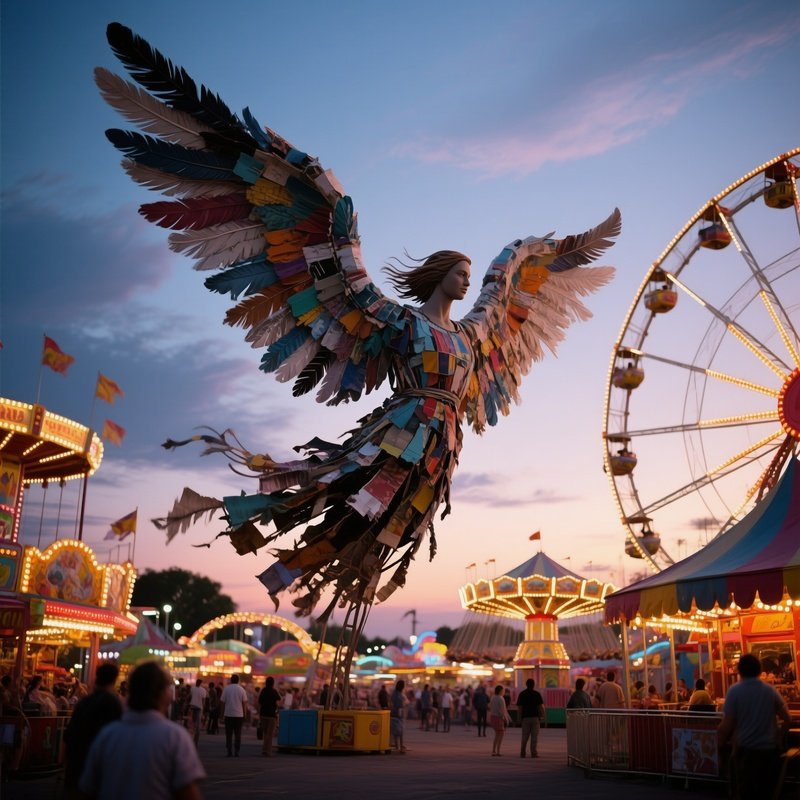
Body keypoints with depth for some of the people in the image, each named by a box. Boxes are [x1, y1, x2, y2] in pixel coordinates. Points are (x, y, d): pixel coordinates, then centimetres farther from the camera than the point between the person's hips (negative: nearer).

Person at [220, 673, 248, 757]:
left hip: (228, 715, 0)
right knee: (238, 734, 7)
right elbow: (244, 703, 0)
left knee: (229, 735, 6)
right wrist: (245, 715, 8)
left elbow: (222, 702, 0)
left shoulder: (226, 689, -1)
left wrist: (222, 714, 7)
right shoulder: (241, 690, 0)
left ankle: (229, 752, 2)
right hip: (239, 715, 0)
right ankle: (236, 751, 3)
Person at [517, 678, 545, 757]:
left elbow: (519, 707, 0)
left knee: (524, 737, 9)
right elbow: (541, 706, -5)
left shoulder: (522, 694, 3)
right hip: (535, 717, -2)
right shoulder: (537, 694, -1)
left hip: (525, 718, 2)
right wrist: (542, 716, 4)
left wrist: (520, 718, 7)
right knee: (534, 736, 2)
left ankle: (522, 754, 9)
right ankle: (534, 753, -2)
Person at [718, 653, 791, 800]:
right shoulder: (770, 690, 1)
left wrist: (722, 743, 4)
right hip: (770, 750, 4)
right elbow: (787, 719, 3)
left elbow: (727, 725, -13)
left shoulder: (735, 690, -10)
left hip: (746, 750, -3)